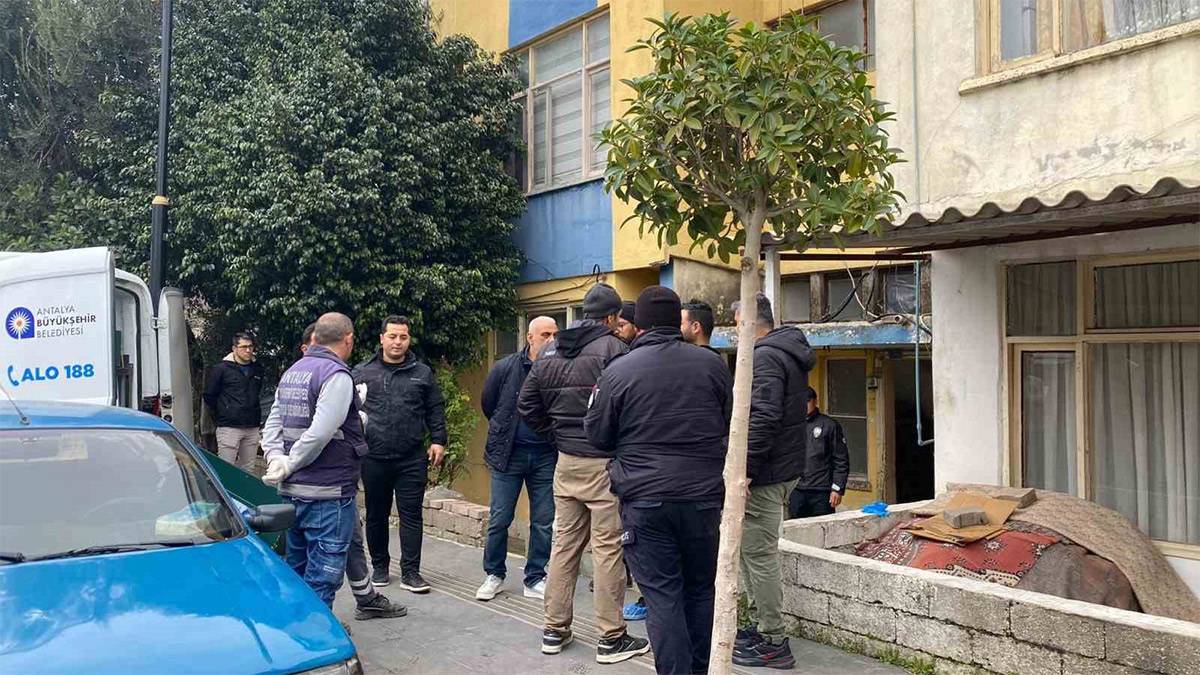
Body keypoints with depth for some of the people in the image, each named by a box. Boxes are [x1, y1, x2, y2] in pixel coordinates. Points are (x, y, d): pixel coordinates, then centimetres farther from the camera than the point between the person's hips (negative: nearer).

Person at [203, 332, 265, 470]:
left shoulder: (257, 369, 11)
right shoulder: (221, 369, -3)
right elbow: (209, 396, 2)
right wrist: (222, 414, 6)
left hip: (252, 428, 5)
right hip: (229, 427, -5)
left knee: (247, 469, 10)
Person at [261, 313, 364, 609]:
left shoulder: (292, 372, 14)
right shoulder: (337, 375, -15)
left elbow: (273, 424, 12)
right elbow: (320, 433, -22)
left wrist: (276, 460, 0)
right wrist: (288, 467, -11)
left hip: (292, 492, 9)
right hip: (328, 493, -9)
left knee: (297, 568, 21)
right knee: (323, 575, -2)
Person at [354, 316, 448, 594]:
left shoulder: (422, 373, 8)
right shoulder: (362, 372, 6)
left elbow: (435, 410, 10)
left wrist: (438, 441, 2)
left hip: (412, 459, 0)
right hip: (374, 457, 1)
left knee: (411, 515, 1)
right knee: (376, 515, 12)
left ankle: (410, 572, 7)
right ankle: (379, 566, 27)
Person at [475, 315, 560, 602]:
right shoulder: (505, 368, -5)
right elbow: (488, 405, 10)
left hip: (545, 457, 0)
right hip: (508, 455, 0)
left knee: (544, 523, 7)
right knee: (499, 519, 6)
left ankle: (535, 579, 20)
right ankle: (494, 575, 22)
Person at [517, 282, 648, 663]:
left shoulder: (549, 353, 10)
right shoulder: (613, 349, -12)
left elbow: (526, 405, 12)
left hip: (565, 462, 7)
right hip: (604, 462, -6)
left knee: (563, 542, 14)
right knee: (608, 548, 1)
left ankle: (555, 630, 22)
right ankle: (611, 638, 8)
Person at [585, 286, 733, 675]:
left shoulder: (617, 371, -6)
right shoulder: (712, 364, 1)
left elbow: (597, 435, 3)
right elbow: (731, 427, 14)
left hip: (645, 499, -3)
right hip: (704, 496, 3)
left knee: (662, 595, 3)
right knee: (701, 589, 17)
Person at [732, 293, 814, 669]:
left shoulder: (765, 357, -16)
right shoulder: (788, 353, 17)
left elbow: (763, 418, -26)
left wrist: (743, 469, -24)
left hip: (765, 473, -11)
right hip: (785, 466, 11)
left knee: (759, 554, -4)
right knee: (754, 550, 19)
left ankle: (774, 644, 3)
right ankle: (762, 627, 28)